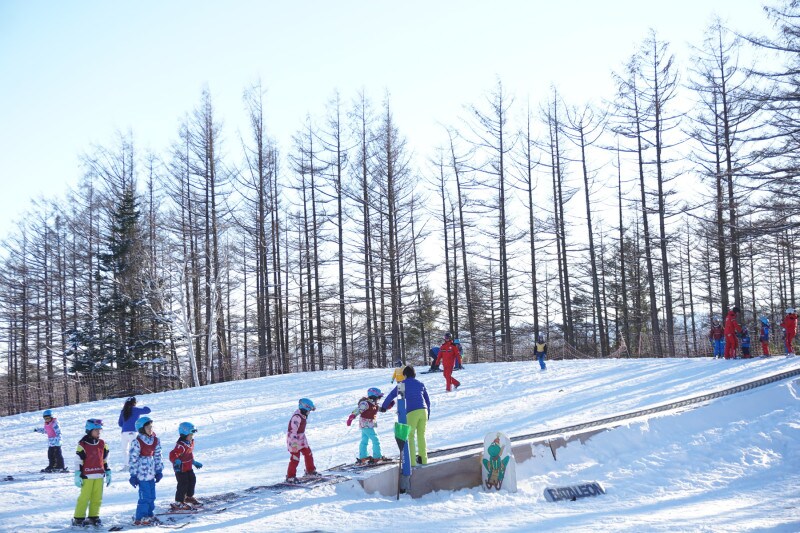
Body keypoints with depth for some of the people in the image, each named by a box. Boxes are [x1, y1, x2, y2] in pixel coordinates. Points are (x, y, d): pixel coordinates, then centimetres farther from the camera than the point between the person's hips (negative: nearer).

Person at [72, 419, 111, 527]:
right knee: (84, 497, -2)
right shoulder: (82, 445, -7)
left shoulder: (102, 444, 9)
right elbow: (78, 461, -6)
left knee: (97, 498, 7)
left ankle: (94, 517, 18)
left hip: (99, 475, 5)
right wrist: (78, 476, -8)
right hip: (87, 476, -5)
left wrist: (108, 473, 16)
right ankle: (78, 518, 6)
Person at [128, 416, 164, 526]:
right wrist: (133, 475, -11)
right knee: (145, 496, -6)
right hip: (142, 473, -7)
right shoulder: (137, 442, -13)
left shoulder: (155, 440, 7)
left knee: (152, 496, 12)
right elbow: (132, 459, -11)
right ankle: (140, 519, 4)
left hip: (151, 473, 7)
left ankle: (149, 515, 25)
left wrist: (159, 471, 12)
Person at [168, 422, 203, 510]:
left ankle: (189, 497, 40)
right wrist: (176, 461, -49)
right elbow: (173, 455, -34)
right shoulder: (181, 445, -27)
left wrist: (194, 462, 27)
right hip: (180, 469, -10)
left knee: (192, 480, 19)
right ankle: (178, 503, 7)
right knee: (183, 484, -4)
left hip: (188, 467, 10)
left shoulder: (191, 442, 4)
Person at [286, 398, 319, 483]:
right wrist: (294, 442, -36)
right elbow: (293, 430, -31)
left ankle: (310, 471, 33)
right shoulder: (297, 417, -25)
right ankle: (290, 477, 0)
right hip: (294, 440, -10)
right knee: (295, 458, -8)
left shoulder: (303, 416, 5)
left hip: (301, 439, 10)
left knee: (308, 454, 16)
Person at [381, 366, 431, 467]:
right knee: (421, 435, 14)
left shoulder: (404, 384, 9)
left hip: (412, 412, -4)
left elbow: (391, 395, 9)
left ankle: (412, 461, -6)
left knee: (410, 436, 2)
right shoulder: (420, 384, 19)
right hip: (423, 410, 4)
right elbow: (428, 400, 21)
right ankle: (423, 459, 14)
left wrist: (384, 407, 22)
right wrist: (428, 414, 30)